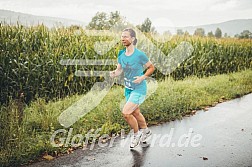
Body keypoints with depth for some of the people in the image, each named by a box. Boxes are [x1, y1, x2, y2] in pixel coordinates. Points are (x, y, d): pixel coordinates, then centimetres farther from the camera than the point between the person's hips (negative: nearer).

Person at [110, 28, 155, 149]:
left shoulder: (140, 55, -18)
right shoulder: (121, 54, -2)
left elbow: (151, 68, -6)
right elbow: (119, 70, 7)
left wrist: (142, 77, -19)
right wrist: (114, 73, -15)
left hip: (139, 89, -7)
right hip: (128, 89, 7)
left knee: (126, 113, -15)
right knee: (135, 113, 21)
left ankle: (137, 134, 11)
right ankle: (145, 131, 47)